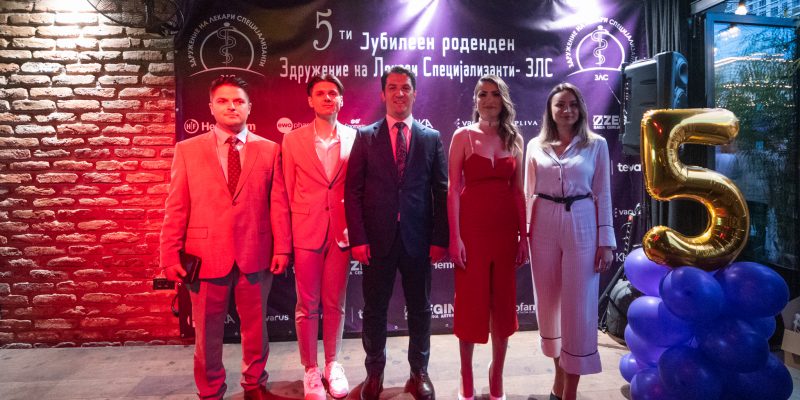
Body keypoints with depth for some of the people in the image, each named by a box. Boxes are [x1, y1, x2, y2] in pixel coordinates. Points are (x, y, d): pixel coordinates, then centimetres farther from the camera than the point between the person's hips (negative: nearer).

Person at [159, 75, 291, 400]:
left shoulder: (269, 150, 3)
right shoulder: (187, 150, 3)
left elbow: (279, 203, 1)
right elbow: (176, 208, 0)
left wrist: (282, 248, -4)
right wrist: (170, 255, -4)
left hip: (255, 254, 1)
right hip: (206, 254, 0)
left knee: (255, 326, 14)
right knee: (207, 331, 12)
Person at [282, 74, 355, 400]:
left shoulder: (354, 138, 1)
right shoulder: (292, 140, 2)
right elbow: (287, 192, 4)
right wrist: (286, 235, 3)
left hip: (341, 232, 1)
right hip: (306, 231, 0)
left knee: (335, 303, 12)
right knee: (307, 305, 8)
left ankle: (332, 364, 30)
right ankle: (311, 369, 24)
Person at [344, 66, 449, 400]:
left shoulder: (432, 138, 5)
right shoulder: (365, 137, 3)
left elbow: (441, 192, 3)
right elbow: (353, 190, -1)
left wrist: (439, 238, -3)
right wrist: (358, 238, -8)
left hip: (418, 240, 1)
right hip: (377, 239, 0)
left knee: (420, 309, 12)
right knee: (374, 309, 11)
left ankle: (419, 373, 30)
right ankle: (374, 373, 30)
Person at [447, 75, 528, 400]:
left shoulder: (514, 138, 10)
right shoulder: (463, 136, -1)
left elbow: (518, 190, 9)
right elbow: (453, 189, -6)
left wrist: (524, 235, 4)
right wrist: (455, 237, -12)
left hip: (505, 228, 4)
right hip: (472, 227, -3)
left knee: (503, 302, 10)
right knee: (470, 300, 4)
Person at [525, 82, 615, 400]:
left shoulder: (596, 144, 3)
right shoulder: (536, 146, 7)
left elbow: (602, 194, 1)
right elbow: (529, 193, 8)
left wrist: (606, 241, -4)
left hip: (582, 226, -2)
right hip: (544, 227, 2)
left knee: (578, 306, 1)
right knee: (548, 303, 9)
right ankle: (560, 374, 29)